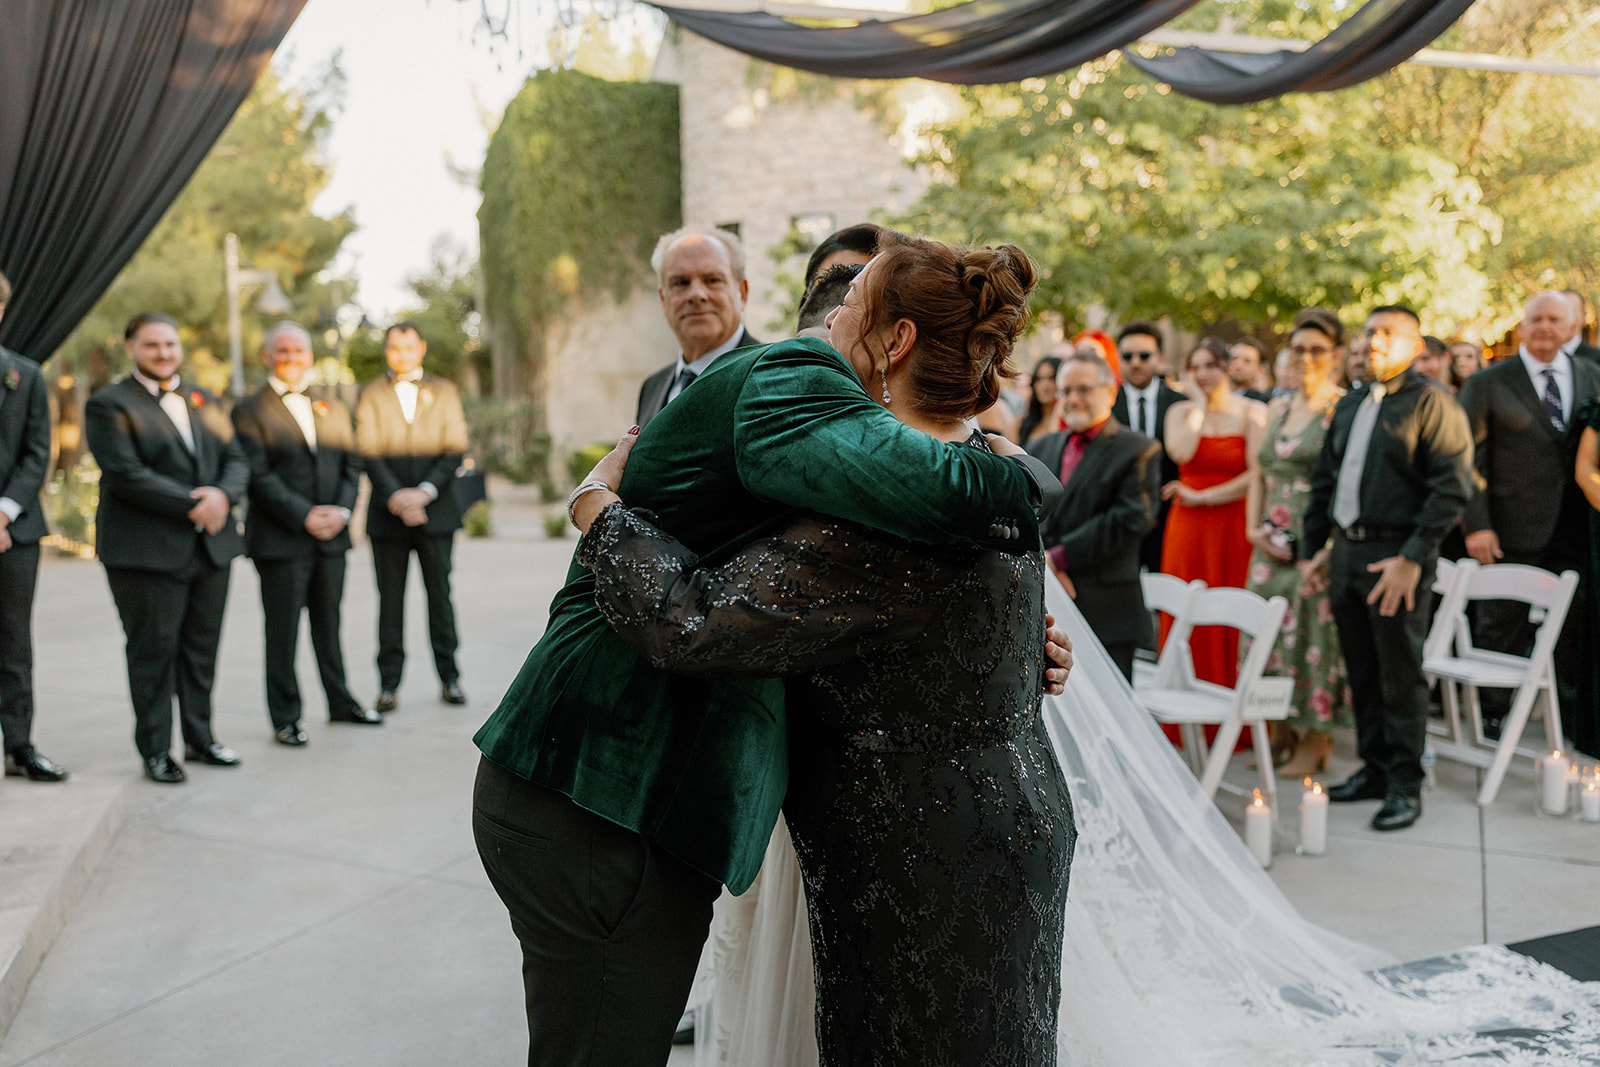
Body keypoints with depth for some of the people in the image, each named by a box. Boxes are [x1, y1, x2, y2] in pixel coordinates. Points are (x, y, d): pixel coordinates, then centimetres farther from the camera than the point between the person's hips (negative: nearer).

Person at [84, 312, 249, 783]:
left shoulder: (204, 401, 17)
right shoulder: (108, 405, -3)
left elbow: (235, 458, 11)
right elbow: (126, 475, -14)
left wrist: (222, 494, -11)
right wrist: (193, 505, -17)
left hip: (211, 545, 6)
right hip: (147, 548, -5)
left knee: (202, 647, 10)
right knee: (153, 650, 1)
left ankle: (200, 738, 22)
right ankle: (155, 750, 11)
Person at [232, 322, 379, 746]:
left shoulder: (333, 408, 14)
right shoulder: (249, 412, -2)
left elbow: (352, 465, 11)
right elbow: (259, 475, -10)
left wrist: (341, 510, -6)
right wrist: (305, 515, -17)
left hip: (331, 536, 5)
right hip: (279, 539, -5)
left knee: (329, 624, 14)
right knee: (282, 631, 1)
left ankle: (340, 702, 27)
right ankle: (285, 718, 10)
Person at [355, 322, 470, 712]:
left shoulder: (444, 392, 10)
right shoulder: (370, 396, 8)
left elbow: (455, 450, 2)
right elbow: (369, 453, -1)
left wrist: (425, 490, -12)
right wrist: (395, 495, -16)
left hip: (436, 507, 0)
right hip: (387, 512, 0)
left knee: (440, 591, 3)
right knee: (390, 597, 1)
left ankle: (449, 677, 12)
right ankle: (389, 683, 7)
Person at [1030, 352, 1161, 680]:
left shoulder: (1139, 451, -2)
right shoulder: (1041, 448, 16)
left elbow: (1130, 521, -13)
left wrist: (1058, 557, -14)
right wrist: (1042, 562, -10)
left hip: (1105, 614, -5)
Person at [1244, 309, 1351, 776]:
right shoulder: (1278, 408, 15)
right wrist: (1254, 529, 4)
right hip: (1274, 545, 6)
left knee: (1316, 629, -2)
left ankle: (1315, 742, 9)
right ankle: (1281, 734, 21)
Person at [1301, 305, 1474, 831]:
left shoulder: (1431, 401, -6)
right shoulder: (1349, 405, 16)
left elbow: (1453, 486, -13)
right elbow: (1324, 480, 21)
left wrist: (1413, 558, -18)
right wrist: (1312, 547, 14)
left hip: (1395, 555, -6)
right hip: (1345, 550, 7)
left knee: (1400, 676, 0)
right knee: (1362, 673, 13)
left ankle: (1406, 786, 11)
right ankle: (1374, 769, 25)